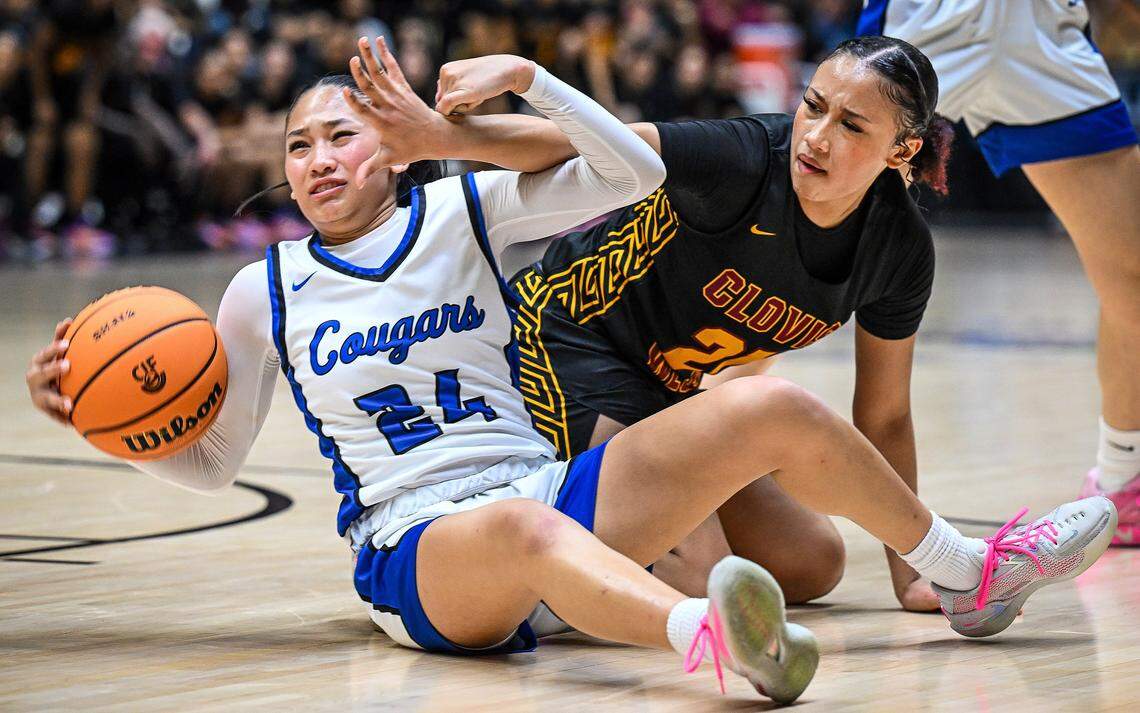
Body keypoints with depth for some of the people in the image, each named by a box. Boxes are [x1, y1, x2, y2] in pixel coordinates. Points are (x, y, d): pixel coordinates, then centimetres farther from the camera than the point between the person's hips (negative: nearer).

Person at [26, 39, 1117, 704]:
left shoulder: (465, 209, 10)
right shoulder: (263, 296, 9)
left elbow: (634, 172, 3)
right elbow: (210, 462, 16)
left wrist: (525, 78, -8)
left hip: (553, 491, 4)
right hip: (412, 550, -4)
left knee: (770, 410, -12)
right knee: (521, 528, -44)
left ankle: (967, 575, 7)